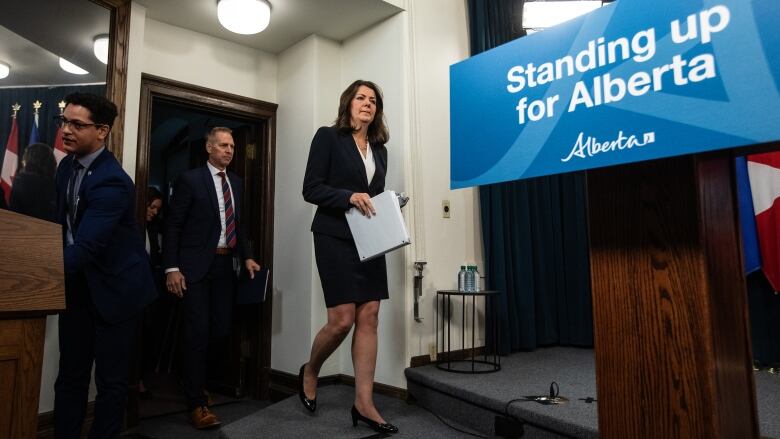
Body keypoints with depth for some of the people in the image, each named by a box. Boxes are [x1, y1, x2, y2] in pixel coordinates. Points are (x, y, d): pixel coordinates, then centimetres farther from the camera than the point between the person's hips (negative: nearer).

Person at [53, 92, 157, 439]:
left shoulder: (112, 182, -24)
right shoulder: (66, 166, 3)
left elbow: (86, 247, -31)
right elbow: (62, 224, 14)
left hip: (114, 288, -7)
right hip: (77, 284, 7)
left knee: (110, 379, 7)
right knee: (70, 375, 14)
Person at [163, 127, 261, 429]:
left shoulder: (236, 182, 13)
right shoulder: (190, 179, -5)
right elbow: (173, 226, -7)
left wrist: (246, 257, 9)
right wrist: (172, 268, -13)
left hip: (224, 264, 6)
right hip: (195, 265, -6)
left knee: (222, 330, 9)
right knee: (198, 332, -3)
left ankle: (194, 377, 36)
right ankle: (197, 402, 10)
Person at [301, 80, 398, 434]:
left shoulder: (379, 149, 16)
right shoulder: (328, 137, 0)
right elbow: (310, 189, -7)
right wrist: (349, 196, -20)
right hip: (335, 238, -5)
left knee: (368, 318, 1)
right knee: (342, 319, -7)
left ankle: (364, 403, 9)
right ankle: (309, 372, 24)